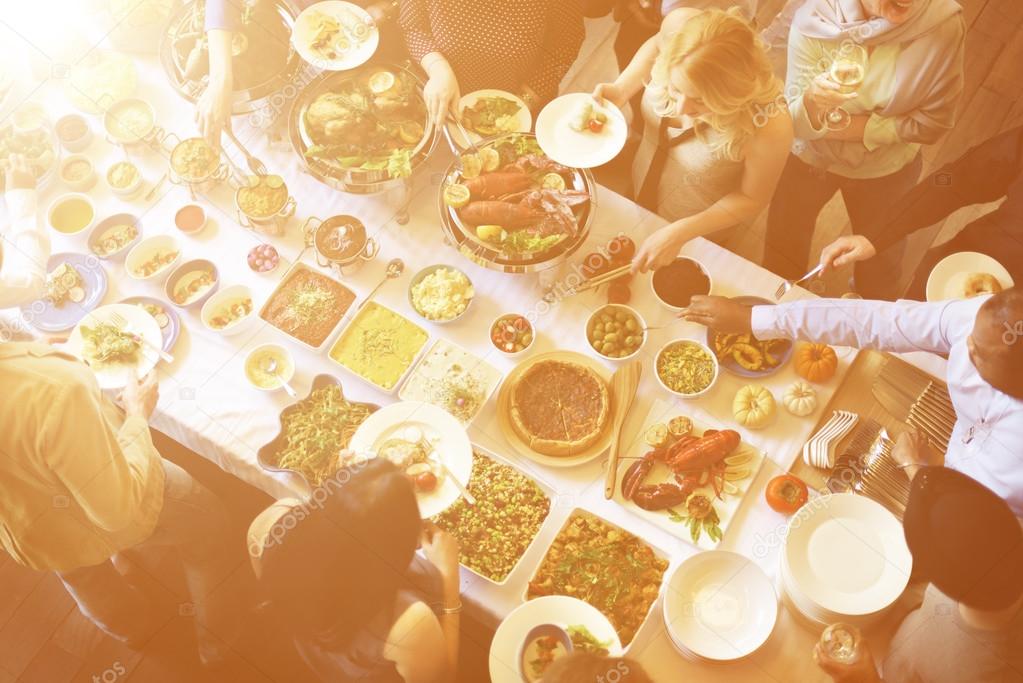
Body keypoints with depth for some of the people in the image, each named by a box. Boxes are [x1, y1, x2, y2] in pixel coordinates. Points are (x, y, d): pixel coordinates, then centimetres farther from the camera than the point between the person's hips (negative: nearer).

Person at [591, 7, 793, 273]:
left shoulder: (769, 127, -42)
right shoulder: (680, 26, -33)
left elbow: (752, 198, -20)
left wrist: (681, 233, -28)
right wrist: (620, 89, -19)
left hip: (698, 225, -3)